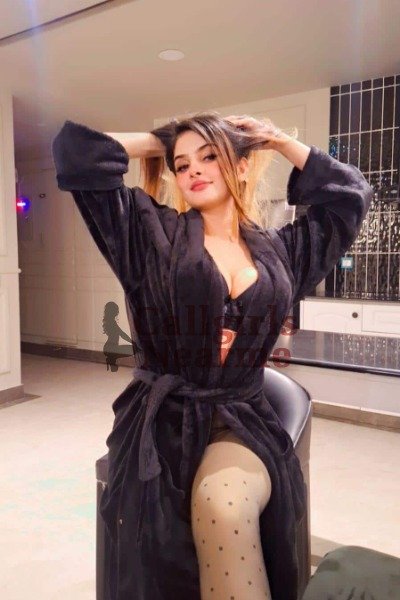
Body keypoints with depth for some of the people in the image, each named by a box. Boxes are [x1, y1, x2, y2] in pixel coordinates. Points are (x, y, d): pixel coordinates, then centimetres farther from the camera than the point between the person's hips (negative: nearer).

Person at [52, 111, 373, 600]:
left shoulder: (278, 249, 12)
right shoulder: (154, 232, 4)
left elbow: (352, 193, 21)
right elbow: (75, 153, -1)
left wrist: (278, 140, 20)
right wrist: (153, 143, 11)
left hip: (242, 418, 2)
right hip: (163, 417, -1)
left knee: (224, 505, -32)